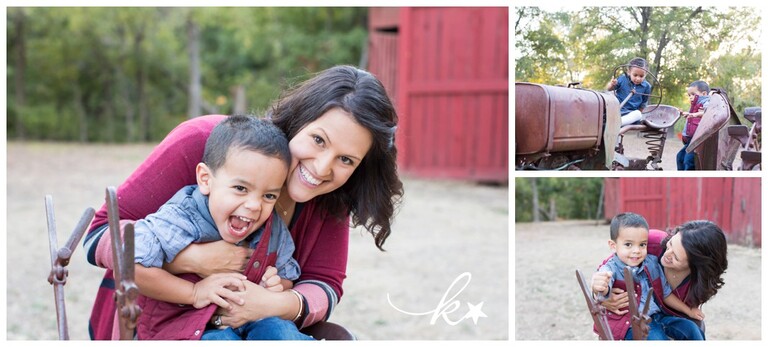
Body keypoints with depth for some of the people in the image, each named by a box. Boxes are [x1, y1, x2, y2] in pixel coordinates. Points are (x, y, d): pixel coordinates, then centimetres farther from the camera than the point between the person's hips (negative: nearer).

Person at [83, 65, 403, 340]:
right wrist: (194, 259, -36)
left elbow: (325, 286, -9)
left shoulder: (331, 198, -8)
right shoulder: (201, 142, -23)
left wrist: (275, 304, -32)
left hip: (245, 331, 4)